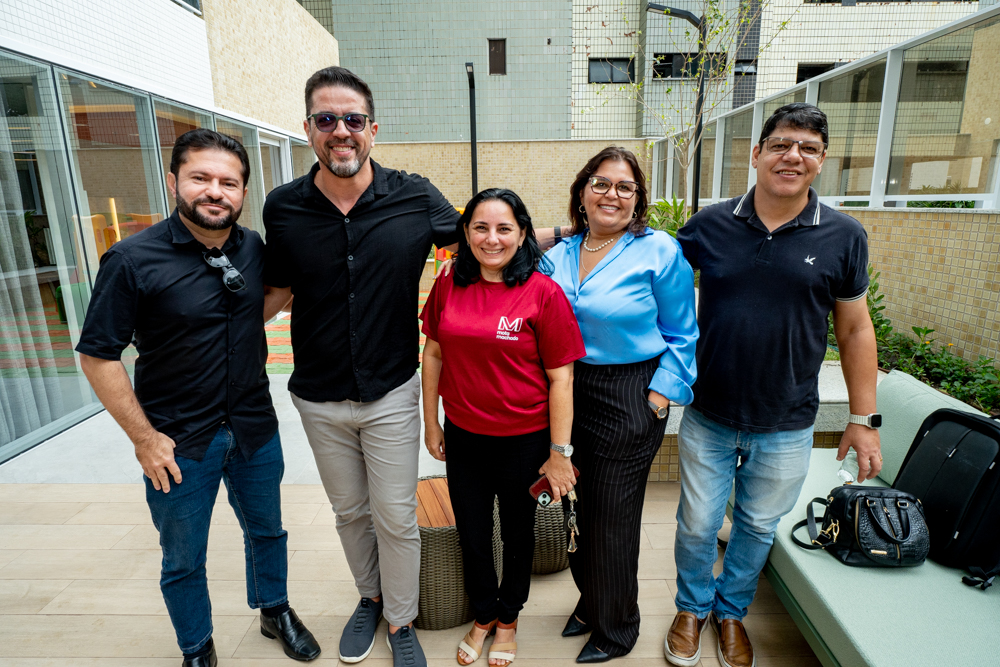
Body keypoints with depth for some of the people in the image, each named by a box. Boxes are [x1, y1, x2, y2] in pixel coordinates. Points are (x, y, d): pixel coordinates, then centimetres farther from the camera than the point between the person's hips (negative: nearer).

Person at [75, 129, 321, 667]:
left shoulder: (253, 248, -4)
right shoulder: (133, 259, -16)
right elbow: (97, 357, -12)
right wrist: (144, 438, -13)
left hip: (255, 431, 4)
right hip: (180, 444, -3)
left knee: (267, 530, 22)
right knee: (183, 561, 17)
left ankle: (275, 612, 49)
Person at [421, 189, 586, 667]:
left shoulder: (543, 292, -14)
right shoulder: (447, 287, -3)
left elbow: (560, 378, -12)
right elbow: (434, 354, 7)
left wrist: (559, 452, -11)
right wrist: (431, 422, 8)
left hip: (524, 440, -3)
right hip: (463, 435, 3)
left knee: (518, 532, 20)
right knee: (471, 534, 19)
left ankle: (508, 618, 47)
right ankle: (483, 615, 47)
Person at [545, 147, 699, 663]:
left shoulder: (660, 251, -8)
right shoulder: (558, 256, 5)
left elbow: (681, 336, -4)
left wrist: (659, 397, -10)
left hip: (629, 399, -4)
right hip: (567, 393, 5)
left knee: (612, 517, 8)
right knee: (576, 506, 15)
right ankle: (589, 601, 43)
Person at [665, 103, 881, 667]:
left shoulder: (844, 236, -5)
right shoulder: (709, 225, -6)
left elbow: (855, 329, 2)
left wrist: (864, 419, 2)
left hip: (786, 428, 1)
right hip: (709, 417, 0)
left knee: (758, 526, 19)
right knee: (698, 524, 14)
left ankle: (732, 611, 45)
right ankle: (693, 608, 41)